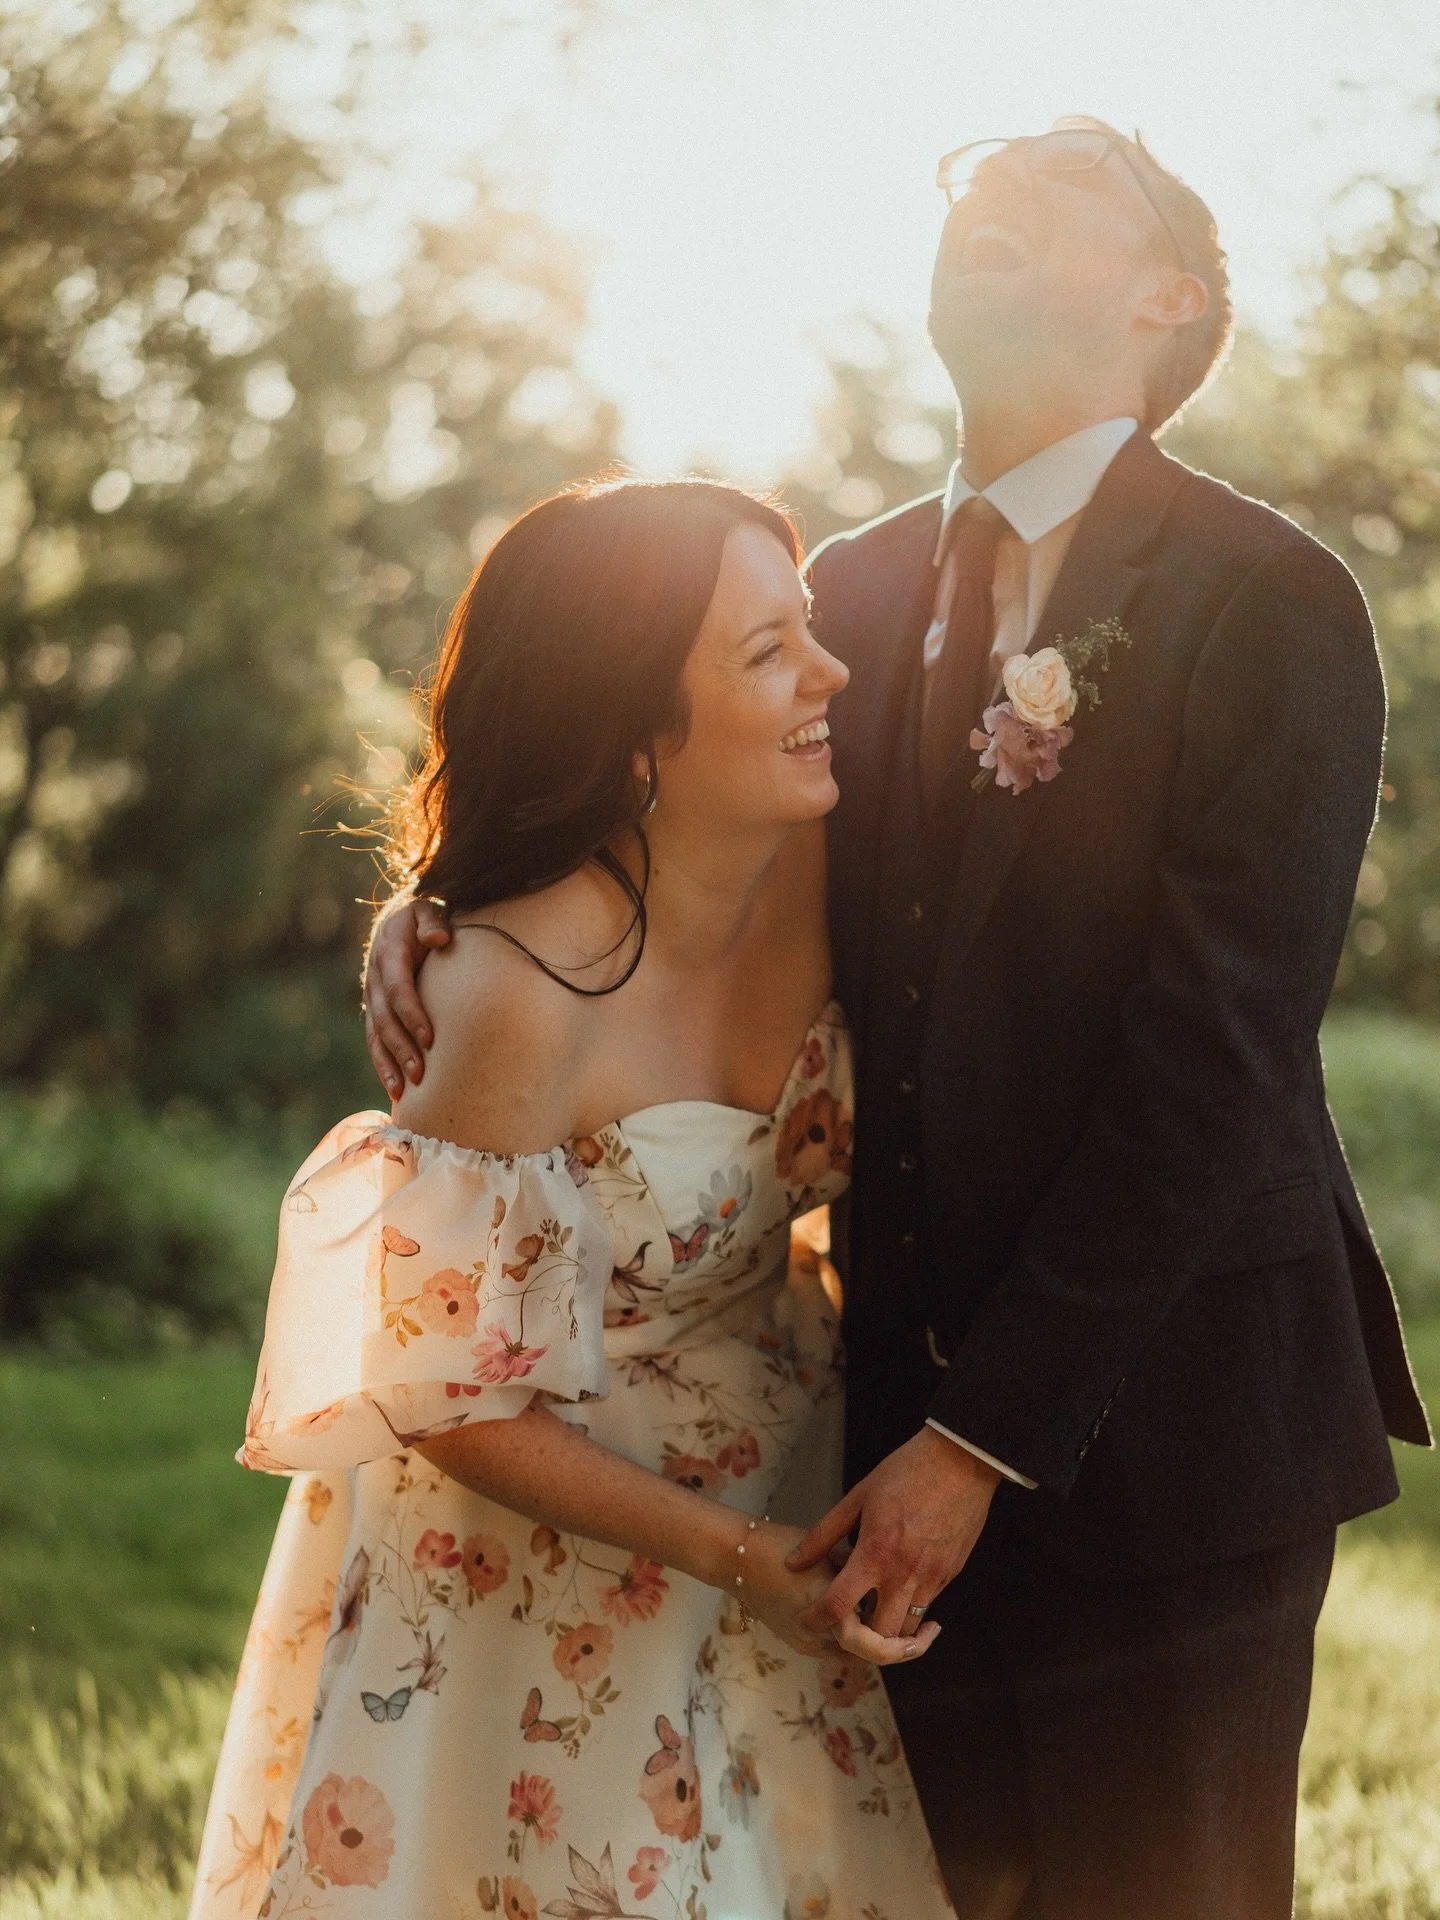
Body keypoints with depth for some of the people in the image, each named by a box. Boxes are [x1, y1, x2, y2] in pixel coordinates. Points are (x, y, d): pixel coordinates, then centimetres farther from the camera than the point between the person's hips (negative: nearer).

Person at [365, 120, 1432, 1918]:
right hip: (919, 1426, 5)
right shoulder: (858, 590, 9)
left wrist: (989, 1433, -17)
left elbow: (1213, 1061, -15)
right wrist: (439, 910, -5)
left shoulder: (1272, 604, -9)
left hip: (1156, 1420, -5)